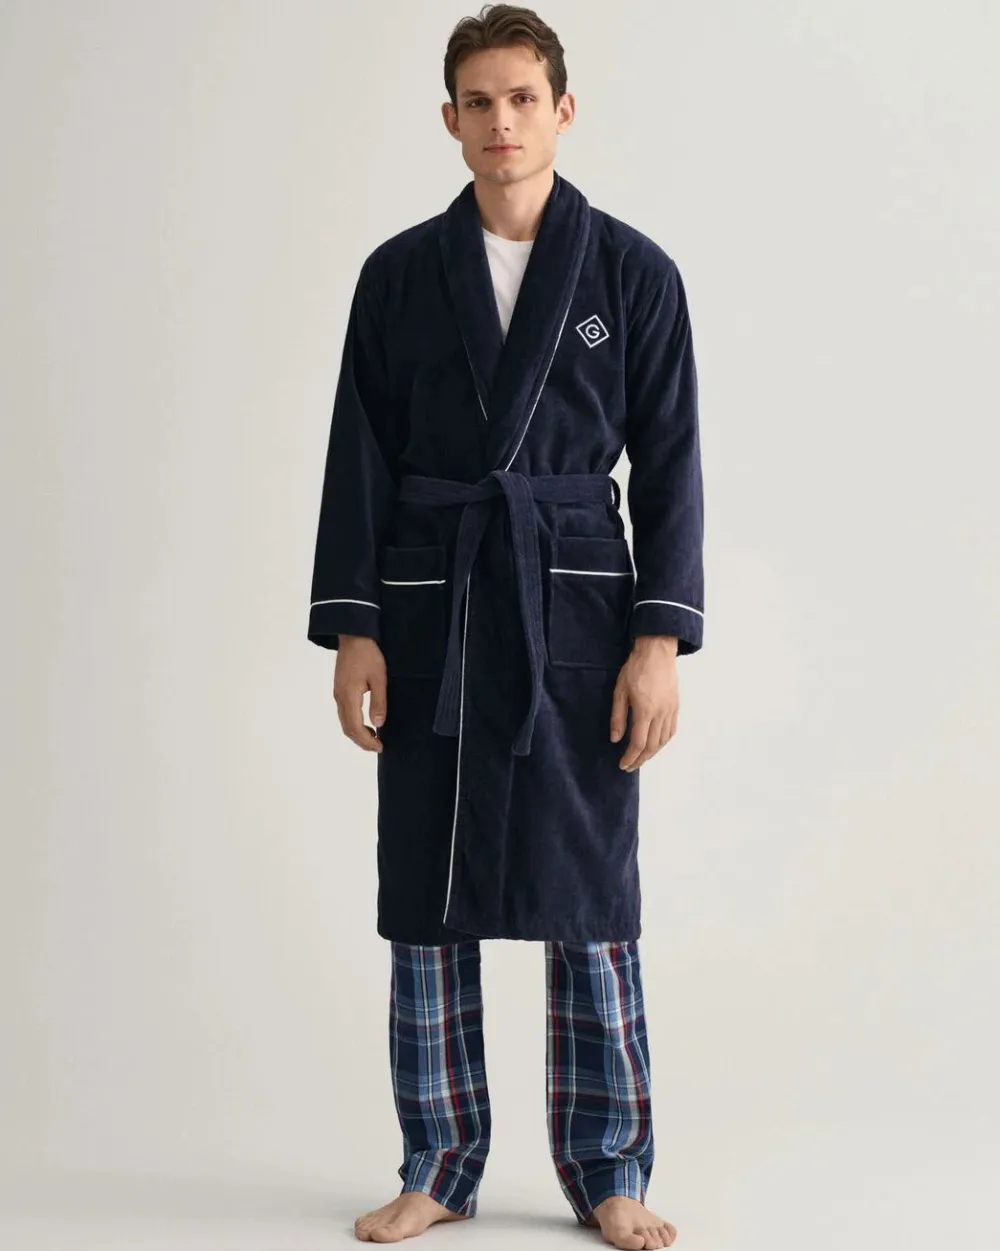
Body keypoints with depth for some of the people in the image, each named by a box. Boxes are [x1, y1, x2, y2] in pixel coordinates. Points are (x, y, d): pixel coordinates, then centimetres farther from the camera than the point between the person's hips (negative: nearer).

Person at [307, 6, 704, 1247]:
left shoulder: (634, 273, 2)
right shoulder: (400, 274, 6)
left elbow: (669, 462, 1)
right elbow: (359, 460, 5)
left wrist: (660, 639, -7)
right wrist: (351, 629, -3)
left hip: (576, 608, -1)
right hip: (430, 613, 2)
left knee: (591, 902, 2)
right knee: (427, 904, 6)